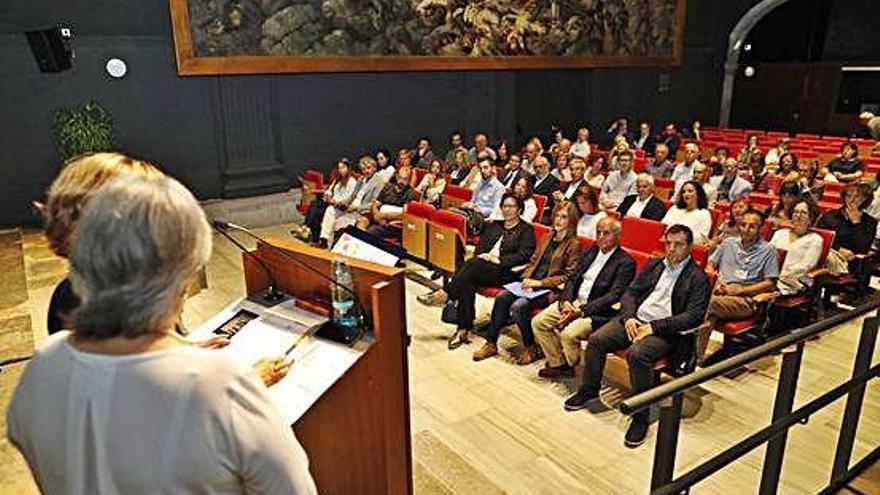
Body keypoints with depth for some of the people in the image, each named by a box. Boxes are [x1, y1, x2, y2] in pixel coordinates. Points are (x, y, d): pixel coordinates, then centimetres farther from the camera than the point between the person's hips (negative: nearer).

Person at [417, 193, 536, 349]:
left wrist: (498, 259, -15)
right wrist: (482, 256, -4)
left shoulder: (526, 230, 9)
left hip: (507, 272, -5)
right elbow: (479, 247, 20)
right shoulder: (493, 225, 27)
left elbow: (523, 256, -5)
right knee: (467, 283, -30)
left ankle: (444, 295, -28)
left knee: (473, 264, -33)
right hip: (482, 269, 5)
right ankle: (463, 330, -32)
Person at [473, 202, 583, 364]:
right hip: (532, 283, 6)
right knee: (501, 297, -18)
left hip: (551, 289, -6)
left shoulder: (573, 245, -3)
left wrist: (539, 283, -15)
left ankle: (531, 348, -7)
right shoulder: (546, 238, 18)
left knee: (518, 306, -28)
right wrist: (526, 278, -2)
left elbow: (569, 276, -9)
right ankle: (491, 343, -10)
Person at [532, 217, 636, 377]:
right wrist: (566, 301, -9)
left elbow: (614, 296, -17)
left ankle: (571, 365, 3)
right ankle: (558, 363, 7)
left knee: (568, 333, -29)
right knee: (538, 322, -7)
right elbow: (572, 279, 12)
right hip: (574, 302, 7)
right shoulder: (590, 252, 14)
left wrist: (581, 310, -23)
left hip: (598, 311, -7)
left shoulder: (625, 263, -8)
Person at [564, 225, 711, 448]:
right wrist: (628, 317, -5)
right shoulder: (653, 265, 17)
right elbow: (630, 292, 15)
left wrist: (654, 327, -17)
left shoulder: (697, 277, -1)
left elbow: (694, 316, -11)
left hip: (666, 331, -6)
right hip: (636, 320, 6)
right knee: (596, 339, -14)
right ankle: (589, 389, 7)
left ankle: (641, 415, -19)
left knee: (637, 353, -34)